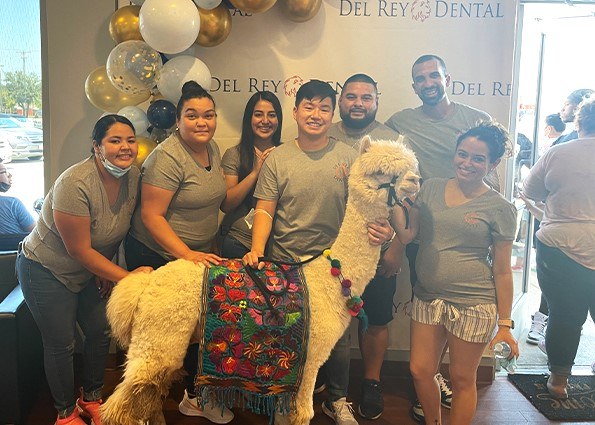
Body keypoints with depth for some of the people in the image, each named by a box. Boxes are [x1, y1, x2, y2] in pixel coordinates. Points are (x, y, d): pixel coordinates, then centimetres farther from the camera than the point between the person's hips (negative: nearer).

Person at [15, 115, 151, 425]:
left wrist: (108, 273, -1)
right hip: (46, 270, -6)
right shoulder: (75, 184, -33)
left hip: (89, 271, 7)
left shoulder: (133, 176, -11)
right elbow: (80, 250, -27)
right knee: (61, 344, 4)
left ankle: (91, 399, 34)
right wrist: (125, 276, -23)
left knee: (101, 332, 10)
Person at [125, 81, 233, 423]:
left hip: (200, 252, 7)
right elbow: (151, 216, -24)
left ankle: (195, 396, 30)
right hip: (158, 256, -7)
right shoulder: (168, 157, -21)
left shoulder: (213, 148, 4)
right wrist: (188, 255, -29)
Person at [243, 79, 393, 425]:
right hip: (285, 264, 0)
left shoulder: (349, 157, -1)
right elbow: (265, 209, -3)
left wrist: (383, 229, -22)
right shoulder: (277, 159, 0)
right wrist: (256, 249, -18)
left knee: (337, 335, 11)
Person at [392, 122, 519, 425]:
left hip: (473, 305, -4)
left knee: (462, 379, 9)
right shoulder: (431, 188, 5)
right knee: (420, 371, 11)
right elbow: (406, 235, 2)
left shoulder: (499, 209, -5)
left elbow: (502, 271, -3)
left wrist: (505, 324, -3)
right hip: (427, 297, 4)